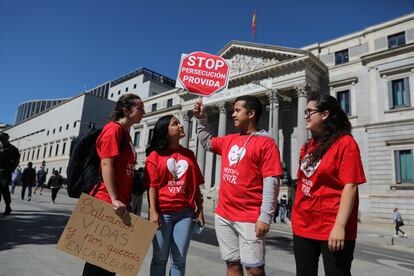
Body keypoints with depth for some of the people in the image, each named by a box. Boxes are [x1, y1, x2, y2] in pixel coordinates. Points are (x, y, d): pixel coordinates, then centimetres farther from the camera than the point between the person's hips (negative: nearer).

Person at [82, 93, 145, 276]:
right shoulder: (114, 129, -9)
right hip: (107, 202, -9)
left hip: (120, 203, 9)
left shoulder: (126, 134, 17)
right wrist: (114, 199, -23)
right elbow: (106, 164, -18)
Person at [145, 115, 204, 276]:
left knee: (179, 258, 7)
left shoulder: (189, 154, 11)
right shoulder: (155, 155, 1)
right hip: (163, 212, -2)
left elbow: (195, 185, 11)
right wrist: (153, 211, -12)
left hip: (185, 212, 3)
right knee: (160, 258, 8)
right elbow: (152, 186, -5)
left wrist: (200, 208, 7)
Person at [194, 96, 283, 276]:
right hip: (223, 215, 6)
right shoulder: (229, 140, 11)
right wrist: (202, 119, 18)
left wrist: (265, 217, -18)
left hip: (250, 218, -6)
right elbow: (207, 143, 29)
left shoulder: (266, 143, -8)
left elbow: (271, 182, -14)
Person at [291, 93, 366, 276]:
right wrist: (296, 217, 12)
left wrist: (340, 226, -21)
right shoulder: (308, 146, 10)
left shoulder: (345, 143, -8)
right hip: (303, 226, 6)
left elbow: (350, 186, -15)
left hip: (332, 228, -6)